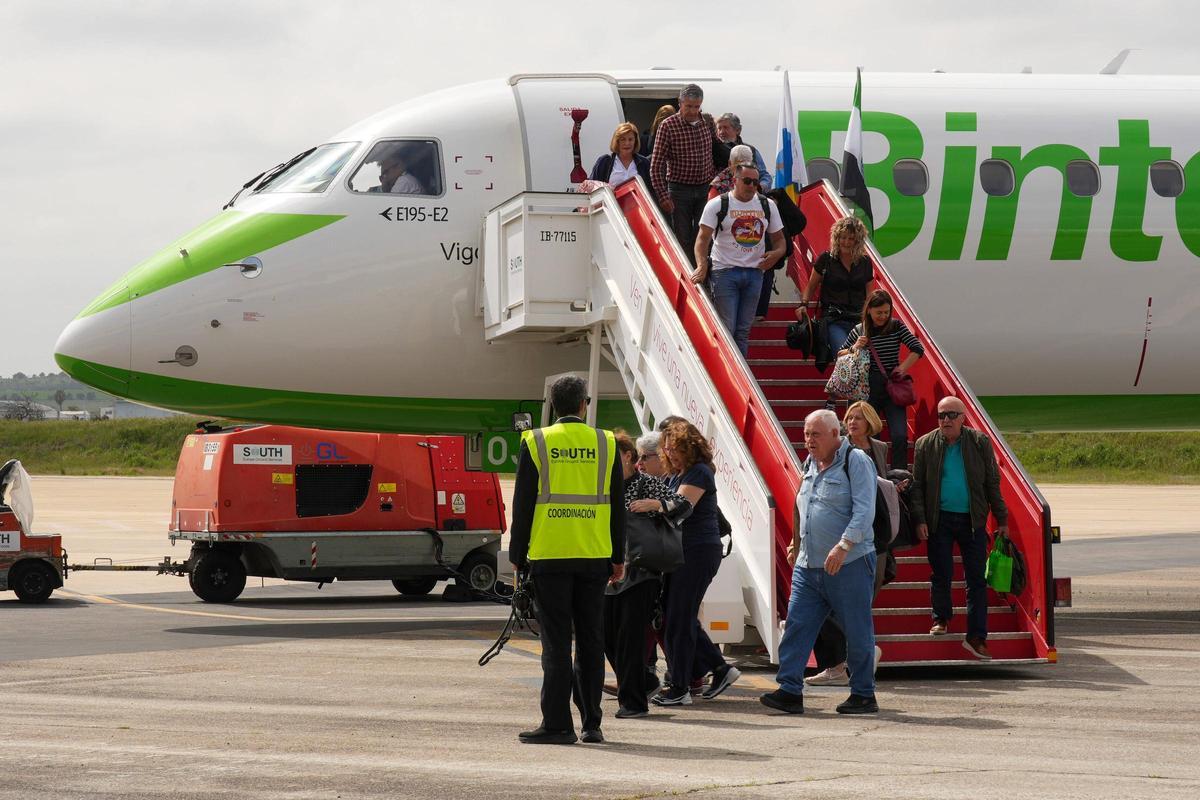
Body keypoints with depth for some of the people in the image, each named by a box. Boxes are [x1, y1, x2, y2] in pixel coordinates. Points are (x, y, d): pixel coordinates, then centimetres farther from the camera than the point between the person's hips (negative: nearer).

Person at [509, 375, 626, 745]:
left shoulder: (536, 443, -2)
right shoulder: (605, 444, 5)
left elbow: (523, 505, -2)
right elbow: (617, 505, 8)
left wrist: (517, 556, 5)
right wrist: (618, 558, 15)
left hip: (549, 557, -2)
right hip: (594, 558, 2)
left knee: (556, 643, -1)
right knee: (590, 640, 9)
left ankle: (557, 724, -4)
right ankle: (592, 723, 10)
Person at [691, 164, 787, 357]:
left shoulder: (767, 205, 11)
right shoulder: (718, 204, -1)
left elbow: (779, 238, 16)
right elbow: (703, 238, -7)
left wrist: (777, 253, -8)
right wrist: (702, 266, -23)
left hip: (754, 272, 4)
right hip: (725, 271, -4)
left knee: (743, 330, 6)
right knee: (726, 329, -9)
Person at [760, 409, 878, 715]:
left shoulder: (855, 461, -8)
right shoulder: (811, 464, 16)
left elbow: (864, 510, -17)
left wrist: (843, 546, -26)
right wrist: (797, 545, 28)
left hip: (849, 566, -7)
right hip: (808, 565, 7)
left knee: (857, 633, 1)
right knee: (796, 627, -2)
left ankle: (864, 695, 12)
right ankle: (790, 691, -2)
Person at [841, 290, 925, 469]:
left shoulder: (896, 327, 1)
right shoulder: (859, 331, 2)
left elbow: (918, 349, 1)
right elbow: (839, 356, 11)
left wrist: (904, 367, -11)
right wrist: (854, 348, -9)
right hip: (868, 389, 0)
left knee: (899, 436, -13)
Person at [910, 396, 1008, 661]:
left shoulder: (980, 442, 1)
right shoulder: (926, 444, 2)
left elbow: (993, 483, 5)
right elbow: (917, 485, 3)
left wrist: (1001, 519, 4)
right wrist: (920, 519, -6)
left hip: (972, 520, 0)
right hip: (939, 520, 0)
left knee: (977, 578, -2)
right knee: (941, 574, 5)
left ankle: (976, 636, 1)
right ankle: (941, 618, 28)